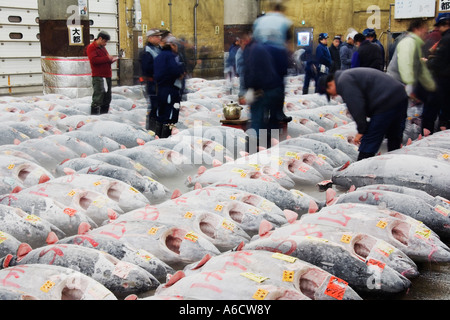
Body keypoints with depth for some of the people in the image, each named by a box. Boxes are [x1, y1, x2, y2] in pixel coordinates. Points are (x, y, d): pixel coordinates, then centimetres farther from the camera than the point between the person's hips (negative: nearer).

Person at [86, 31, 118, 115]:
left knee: (107, 97, 11)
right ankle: (94, 114, -10)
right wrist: (107, 58, -17)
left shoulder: (103, 48, 22)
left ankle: (104, 113, 20)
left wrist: (112, 59, 8)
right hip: (98, 76, -9)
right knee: (98, 96, -13)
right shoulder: (91, 47, -5)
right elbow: (94, 60, -19)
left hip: (107, 76, 9)